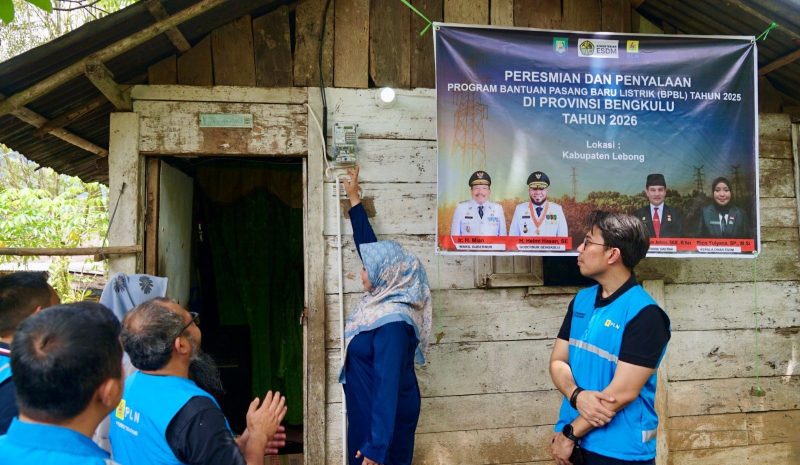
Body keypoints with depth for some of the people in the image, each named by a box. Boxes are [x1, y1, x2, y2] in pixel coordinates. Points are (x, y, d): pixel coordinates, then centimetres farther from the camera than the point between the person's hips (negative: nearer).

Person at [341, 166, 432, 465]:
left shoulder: (392, 323, -27)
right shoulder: (384, 299, -1)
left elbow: (388, 386, -30)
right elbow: (369, 244, 10)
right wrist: (354, 199, 16)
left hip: (383, 416, -9)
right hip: (368, 408, 9)